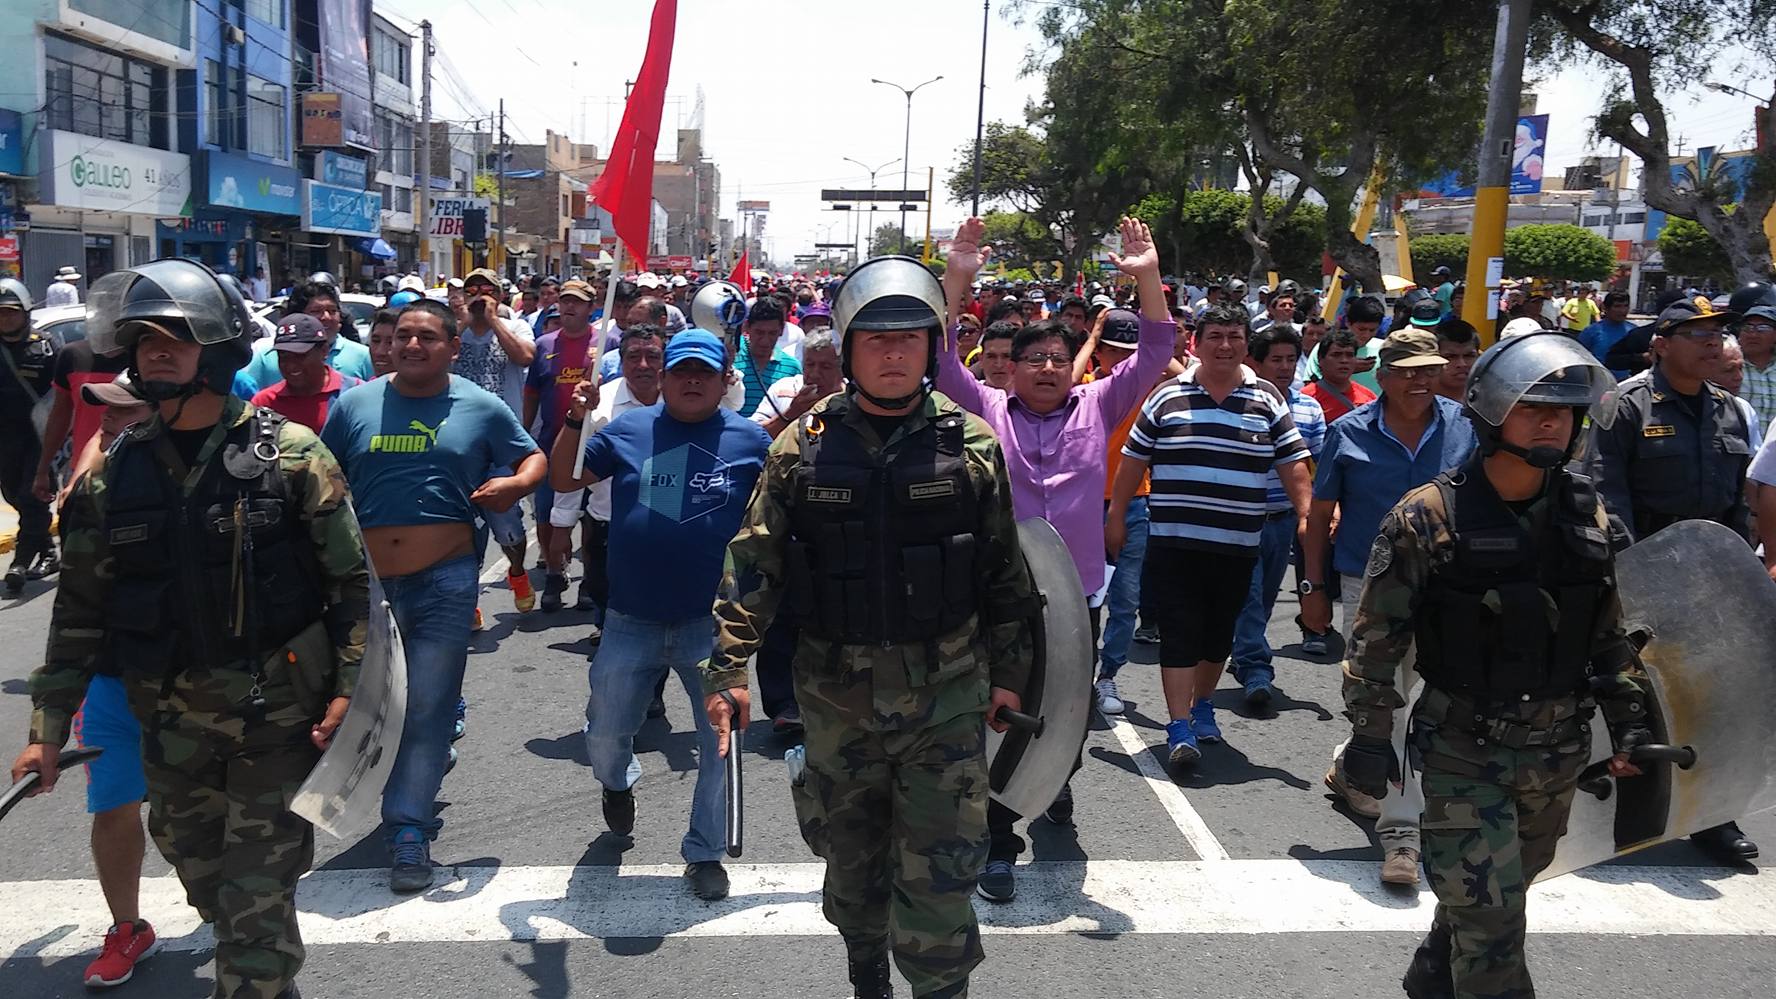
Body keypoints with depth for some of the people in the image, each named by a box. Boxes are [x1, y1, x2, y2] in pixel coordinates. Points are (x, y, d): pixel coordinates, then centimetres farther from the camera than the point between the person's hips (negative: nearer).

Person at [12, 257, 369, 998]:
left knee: (257, 896, -2)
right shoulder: (114, 473, 2)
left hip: (279, 710, -5)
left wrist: (346, 688, -13)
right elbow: (81, 608, 8)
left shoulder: (289, 454, -8)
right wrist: (49, 726, 6)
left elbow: (351, 579, -6)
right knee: (201, 874, 20)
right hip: (171, 720, 5)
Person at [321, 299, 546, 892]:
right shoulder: (354, 404, 6)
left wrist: (515, 484, -11)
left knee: (427, 710, -1)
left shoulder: (482, 408, 2)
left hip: (445, 580, -3)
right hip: (366, 580, 3)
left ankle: (409, 830, 8)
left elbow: (536, 459, 11)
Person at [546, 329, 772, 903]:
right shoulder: (628, 430, 3)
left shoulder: (750, 440, -1)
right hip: (631, 621, 2)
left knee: (720, 740, 4)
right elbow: (563, 481, 6)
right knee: (604, 736, 13)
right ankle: (618, 781, 49)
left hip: (713, 623, -1)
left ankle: (705, 852, 23)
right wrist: (576, 421, -10)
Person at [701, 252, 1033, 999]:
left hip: (946, 690, -1)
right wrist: (728, 668, -9)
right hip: (836, 689, 2)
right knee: (851, 854, 17)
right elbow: (753, 563, -3)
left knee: (940, 868, -3)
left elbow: (1004, 572, 4)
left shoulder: (972, 445, -2)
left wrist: (1008, 670, 5)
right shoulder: (805, 446, -2)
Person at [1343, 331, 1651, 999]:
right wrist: (1370, 735, -11)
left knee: (1502, 891, 21)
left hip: (1558, 748, 6)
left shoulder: (1588, 516, 2)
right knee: (1489, 915, -4)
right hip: (1463, 749, -5)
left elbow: (1610, 631, 12)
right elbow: (1377, 637, -11)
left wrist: (1629, 720, 8)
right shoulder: (1427, 517, -14)